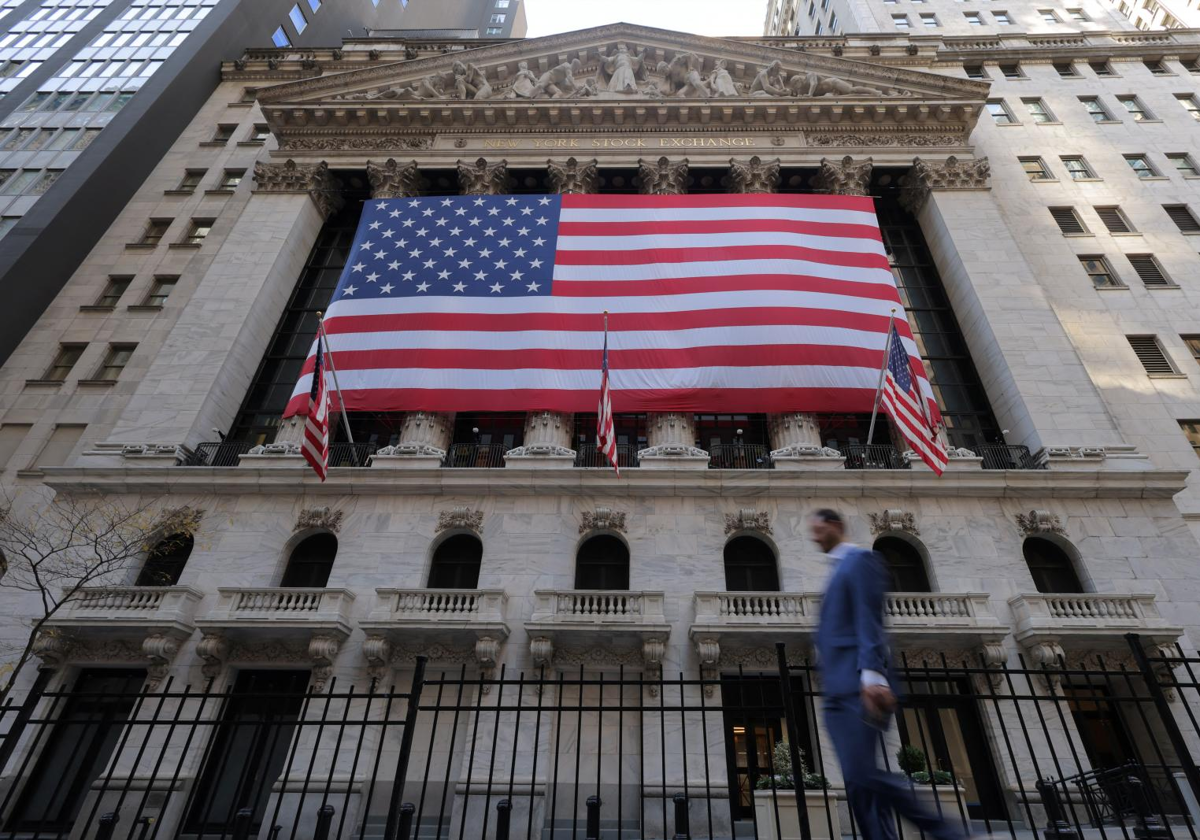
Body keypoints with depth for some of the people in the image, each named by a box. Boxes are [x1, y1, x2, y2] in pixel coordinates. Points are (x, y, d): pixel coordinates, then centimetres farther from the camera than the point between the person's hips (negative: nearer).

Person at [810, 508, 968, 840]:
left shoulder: (860, 560, -2)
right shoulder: (837, 570, 26)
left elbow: (869, 620, -15)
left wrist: (871, 674, -24)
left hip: (857, 684, -9)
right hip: (838, 689, 9)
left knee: (862, 773, -14)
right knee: (857, 779, 3)